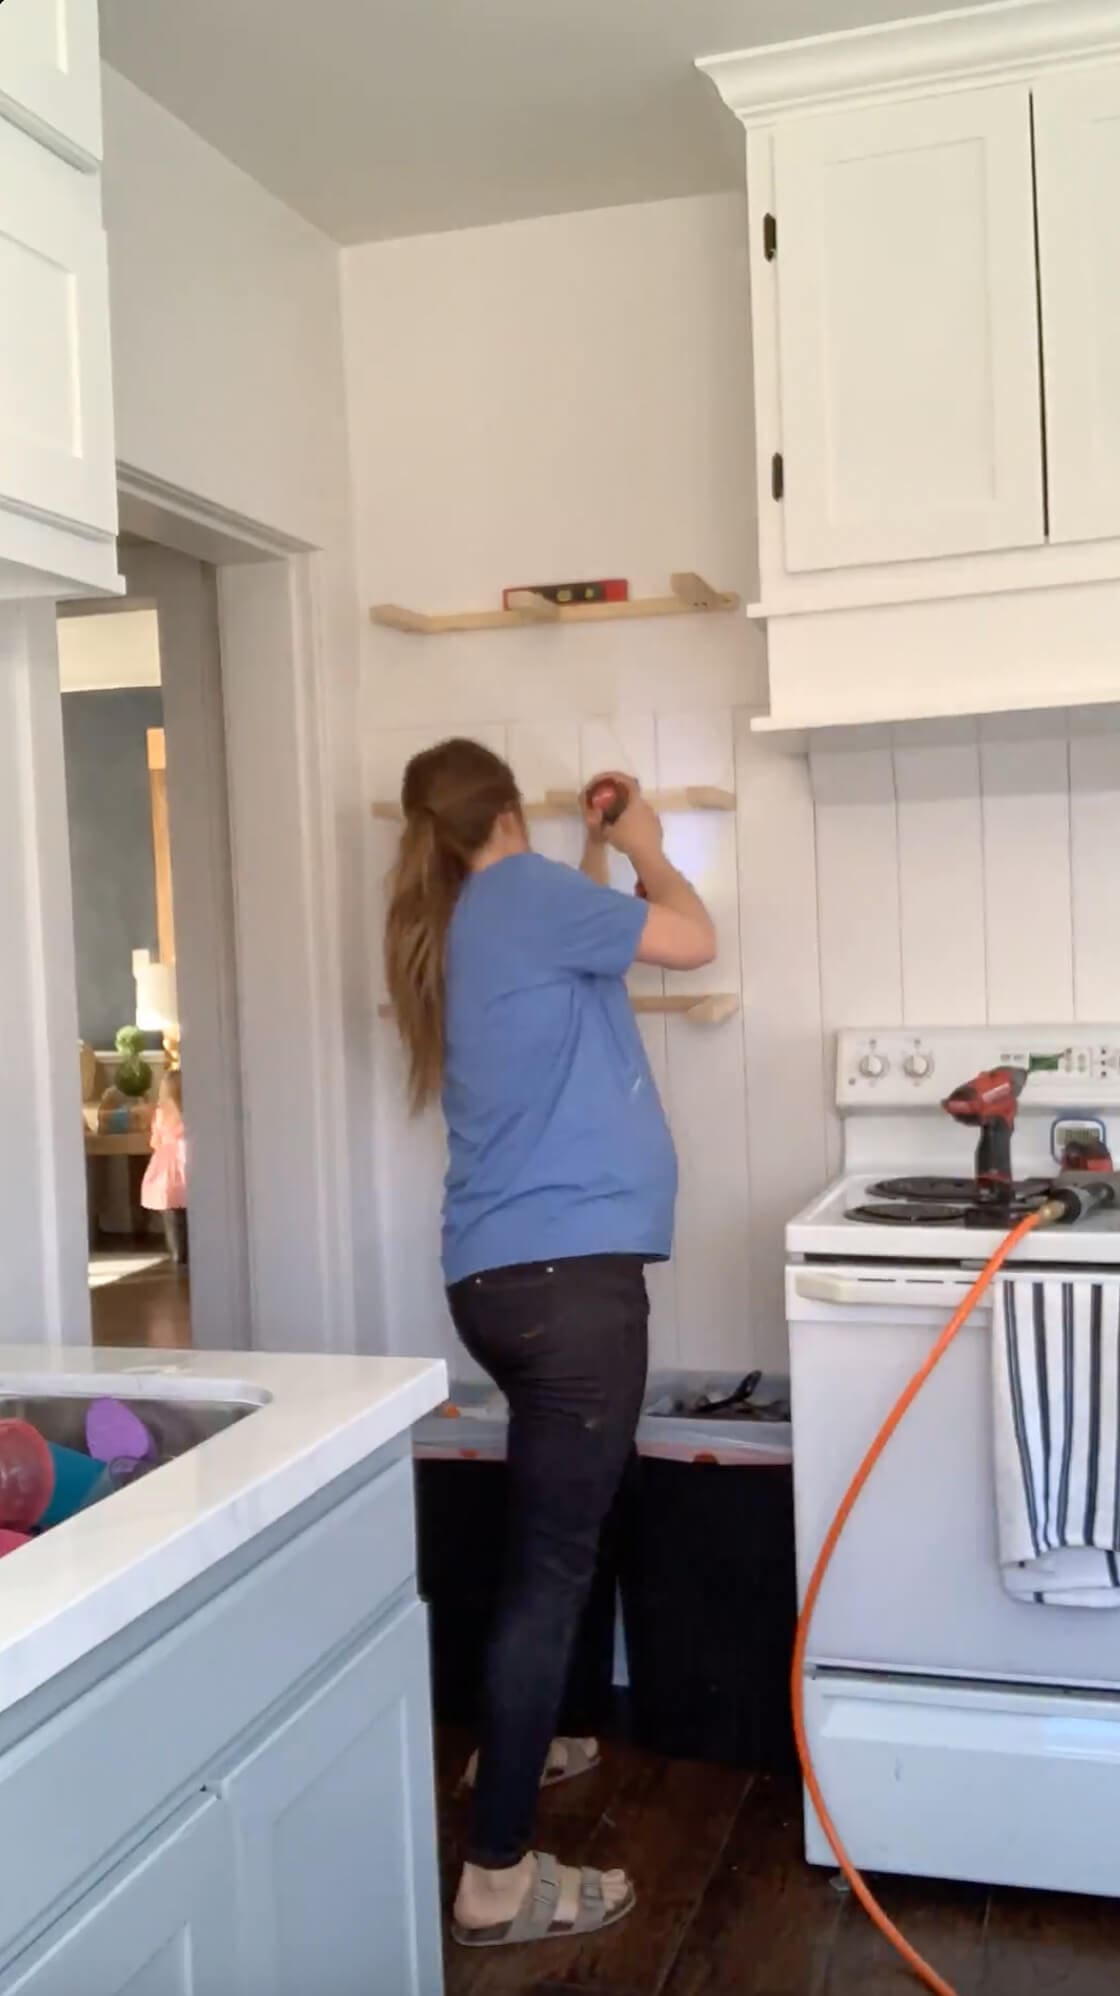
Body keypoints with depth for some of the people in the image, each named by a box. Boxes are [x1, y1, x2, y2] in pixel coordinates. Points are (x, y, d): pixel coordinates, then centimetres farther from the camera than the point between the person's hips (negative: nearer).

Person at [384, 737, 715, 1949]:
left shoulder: (448, 931, 17)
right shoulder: (518, 891, -8)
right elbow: (692, 940, -7)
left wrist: (599, 859, 34)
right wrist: (643, 848, 9)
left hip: (505, 1272, 10)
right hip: (568, 1270, -9)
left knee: (545, 1528, 25)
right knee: (555, 1555, -6)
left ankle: (514, 1744, 40)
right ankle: (498, 1877, -1)